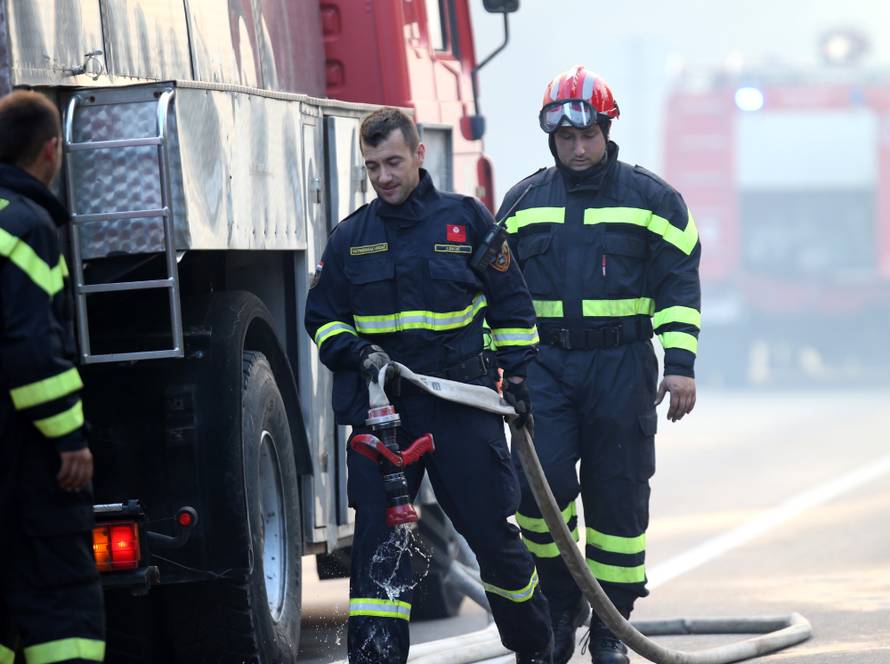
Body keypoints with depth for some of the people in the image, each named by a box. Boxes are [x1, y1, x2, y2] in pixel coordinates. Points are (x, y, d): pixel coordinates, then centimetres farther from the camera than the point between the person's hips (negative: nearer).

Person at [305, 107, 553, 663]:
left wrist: (517, 376, 4)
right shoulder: (350, 237, 8)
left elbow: (511, 305, 11)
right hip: (381, 406, 1)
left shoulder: (468, 219, 4)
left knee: (493, 533, 5)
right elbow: (322, 319, 15)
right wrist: (358, 353, -4)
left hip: (463, 404, -1)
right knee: (378, 541, -6)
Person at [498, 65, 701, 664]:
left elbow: (680, 286, 2)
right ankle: (561, 605, 7)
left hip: (621, 364, -1)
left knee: (618, 495, 1)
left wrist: (680, 364, -6)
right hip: (543, 364, 1)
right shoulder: (524, 202, 11)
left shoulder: (651, 199, 4)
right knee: (542, 480, -13)